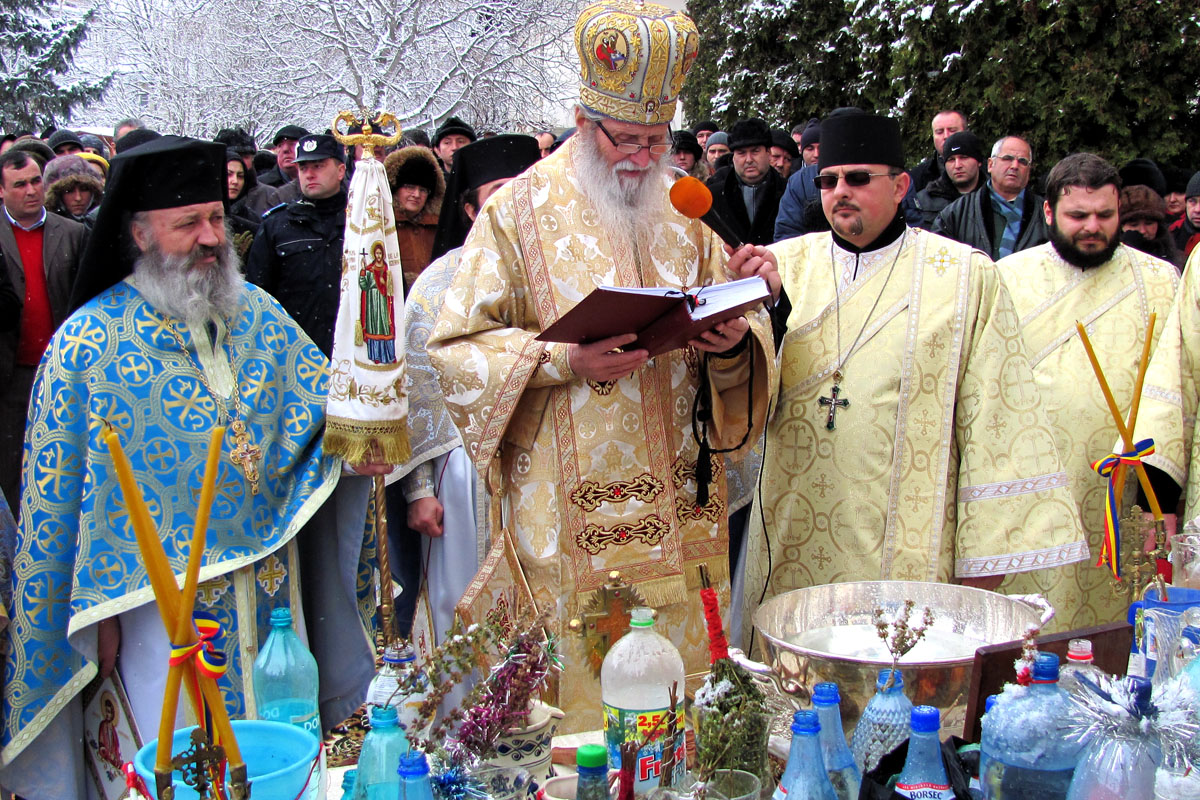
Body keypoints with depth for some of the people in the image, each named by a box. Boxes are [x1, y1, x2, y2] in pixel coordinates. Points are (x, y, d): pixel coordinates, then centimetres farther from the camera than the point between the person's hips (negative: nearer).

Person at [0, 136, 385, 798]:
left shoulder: (256, 313, 4)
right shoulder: (88, 341, -10)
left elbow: (319, 395, 9)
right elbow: (60, 493, -7)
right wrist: (97, 611, -8)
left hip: (274, 590, 5)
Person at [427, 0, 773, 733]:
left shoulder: (684, 214, 10)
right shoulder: (521, 211, -2)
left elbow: (744, 338, 14)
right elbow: (457, 348, -6)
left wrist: (732, 345, -11)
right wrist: (564, 361, -21)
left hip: (679, 507, 4)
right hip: (571, 515, -4)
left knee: (684, 683, 11)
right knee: (580, 694, 3)